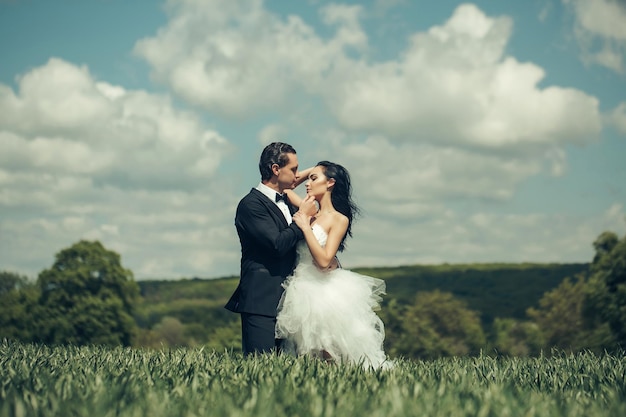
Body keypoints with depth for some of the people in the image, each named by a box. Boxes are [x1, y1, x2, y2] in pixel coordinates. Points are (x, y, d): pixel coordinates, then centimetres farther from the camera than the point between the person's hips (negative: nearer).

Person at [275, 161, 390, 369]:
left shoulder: (339, 219, -9)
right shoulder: (310, 212, 8)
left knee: (332, 358, -5)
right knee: (306, 356, 8)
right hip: (303, 292, 6)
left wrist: (306, 227, -18)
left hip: (326, 293, -6)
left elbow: (324, 260, -20)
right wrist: (311, 171, 10)